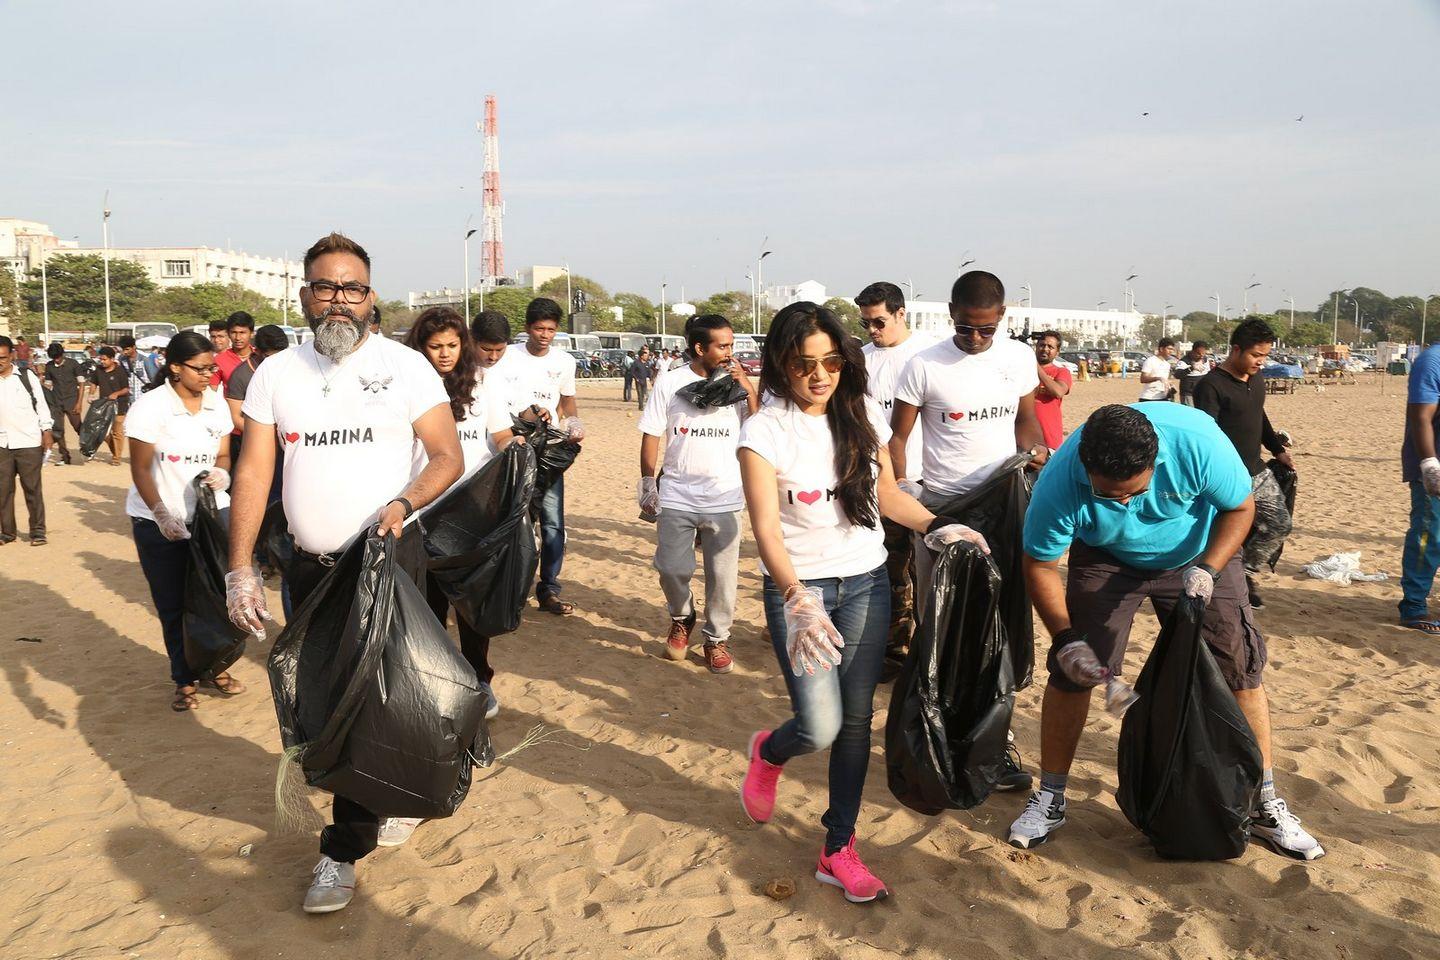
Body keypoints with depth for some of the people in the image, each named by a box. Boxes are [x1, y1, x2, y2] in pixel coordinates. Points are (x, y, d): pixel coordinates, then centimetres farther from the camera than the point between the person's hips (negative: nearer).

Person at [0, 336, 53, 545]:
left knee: (32, 488, 4)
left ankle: (37, 531, 12)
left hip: (29, 442, -2)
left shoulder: (27, 376, 0)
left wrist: (46, 430, -2)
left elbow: (40, 404, 4)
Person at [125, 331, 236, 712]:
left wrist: (222, 473, -16)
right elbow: (140, 469, -10)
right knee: (173, 606, 5)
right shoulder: (150, 405, -12)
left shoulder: (216, 403, 0)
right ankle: (185, 679, 18)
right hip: (159, 522, -3)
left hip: (209, 514, 3)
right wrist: (162, 515, -21)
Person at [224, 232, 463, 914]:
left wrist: (403, 503, -23)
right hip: (310, 568, 4)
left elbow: (447, 456, -4)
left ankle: (343, 851, 9)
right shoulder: (277, 373, 5)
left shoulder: (405, 366, -4)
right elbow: (252, 473, 4)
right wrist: (240, 570, -3)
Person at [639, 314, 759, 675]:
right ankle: (681, 619, 34)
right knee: (672, 569, 5)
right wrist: (648, 484, 4)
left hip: (724, 496, 0)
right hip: (676, 495, 0)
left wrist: (747, 385, -12)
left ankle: (717, 638, 24)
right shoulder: (670, 382, 0)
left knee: (722, 573, 6)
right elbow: (651, 436, 4)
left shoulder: (737, 384, 2)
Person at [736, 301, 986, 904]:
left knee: (856, 719, 5)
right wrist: (797, 601, -32)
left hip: (866, 583, 4)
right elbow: (766, 528, -19)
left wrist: (937, 528, -4)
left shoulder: (863, 415, 0)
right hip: (798, 588, -4)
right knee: (820, 728, -10)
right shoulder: (765, 431, -12)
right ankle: (768, 752, 27)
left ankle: (838, 851, 21)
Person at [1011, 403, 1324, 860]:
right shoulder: (1058, 484, -34)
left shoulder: (1196, 441, -36)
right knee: (1070, 670, -8)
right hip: (1106, 560, 0)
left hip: (1197, 553, 1)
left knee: (1241, 667, -3)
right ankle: (1049, 800, 8)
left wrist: (1206, 569, -30)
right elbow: (1040, 565, -18)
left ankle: (1265, 805, 13)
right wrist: (1065, 637, -26)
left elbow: (1241, 508, -16)